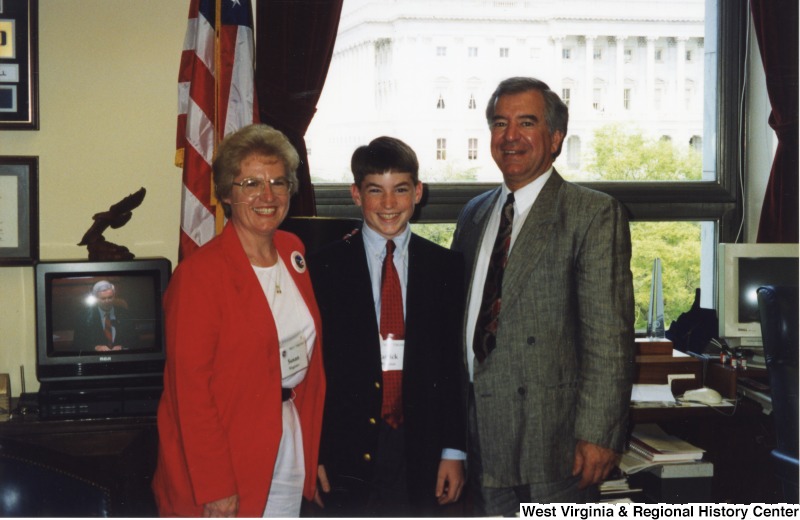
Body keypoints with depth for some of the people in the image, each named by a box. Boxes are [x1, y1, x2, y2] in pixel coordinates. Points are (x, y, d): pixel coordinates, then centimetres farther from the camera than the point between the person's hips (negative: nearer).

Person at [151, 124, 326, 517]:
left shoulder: (293, 252, 6)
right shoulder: (199, 273, -15)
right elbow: (189, 389, -16)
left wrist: (312, 443, 9)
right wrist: (215, 486, -18)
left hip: (289, 438, 7)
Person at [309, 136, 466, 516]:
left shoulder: (445, 267, 5)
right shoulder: (326, 267, -1)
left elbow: (456, 363, 5)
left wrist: (454, 450, 1)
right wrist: (312, 455, -5)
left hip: (419, 450, 2)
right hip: (346, 452, -1)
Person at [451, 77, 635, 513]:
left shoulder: (594, 213, -6)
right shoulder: (473, 215, 15)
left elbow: (609, 338, -11)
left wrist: (597, 433, -17)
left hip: (553, 435, -5)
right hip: (483, 434, 6)